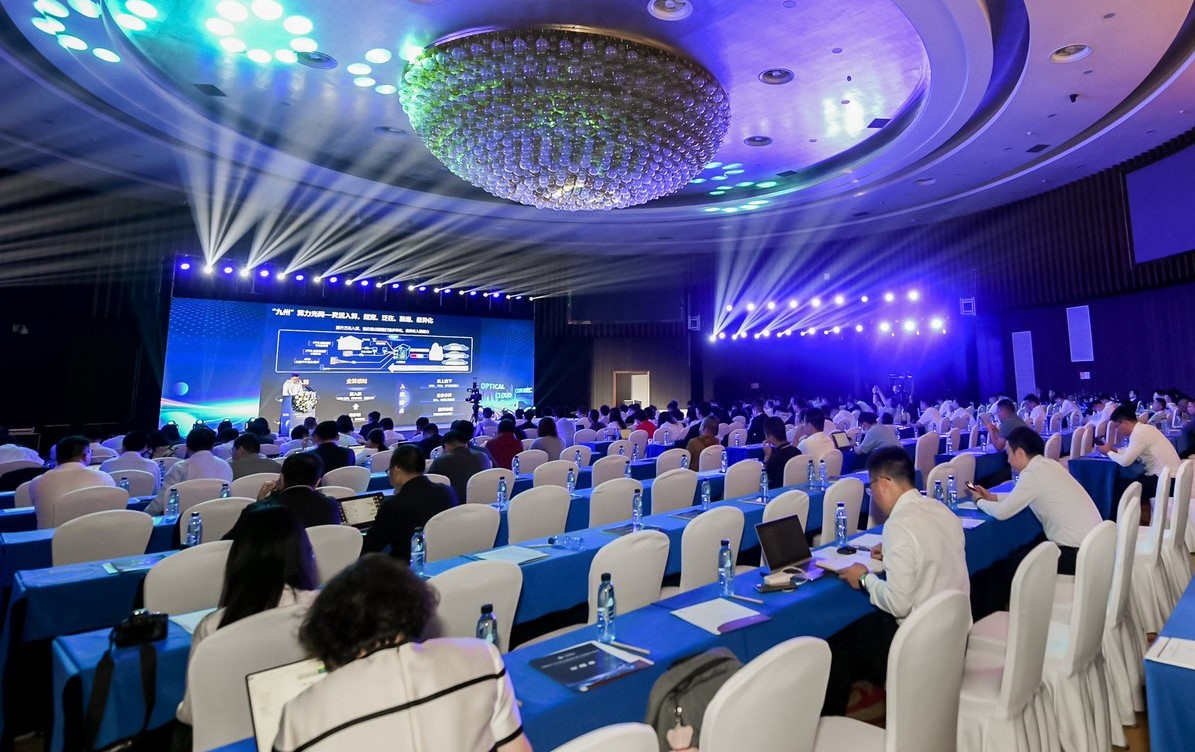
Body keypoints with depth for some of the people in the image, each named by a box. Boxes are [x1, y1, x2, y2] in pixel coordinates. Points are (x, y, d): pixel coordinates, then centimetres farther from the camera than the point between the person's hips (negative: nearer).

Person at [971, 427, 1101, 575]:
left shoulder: (1033, 473, -19)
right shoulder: (1047, 464, 7)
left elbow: (1001, 512, -16)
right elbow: (1024, 497, 23)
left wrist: (980, 501, 3)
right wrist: (993, 497, 16)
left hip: (1077, 553, -8)